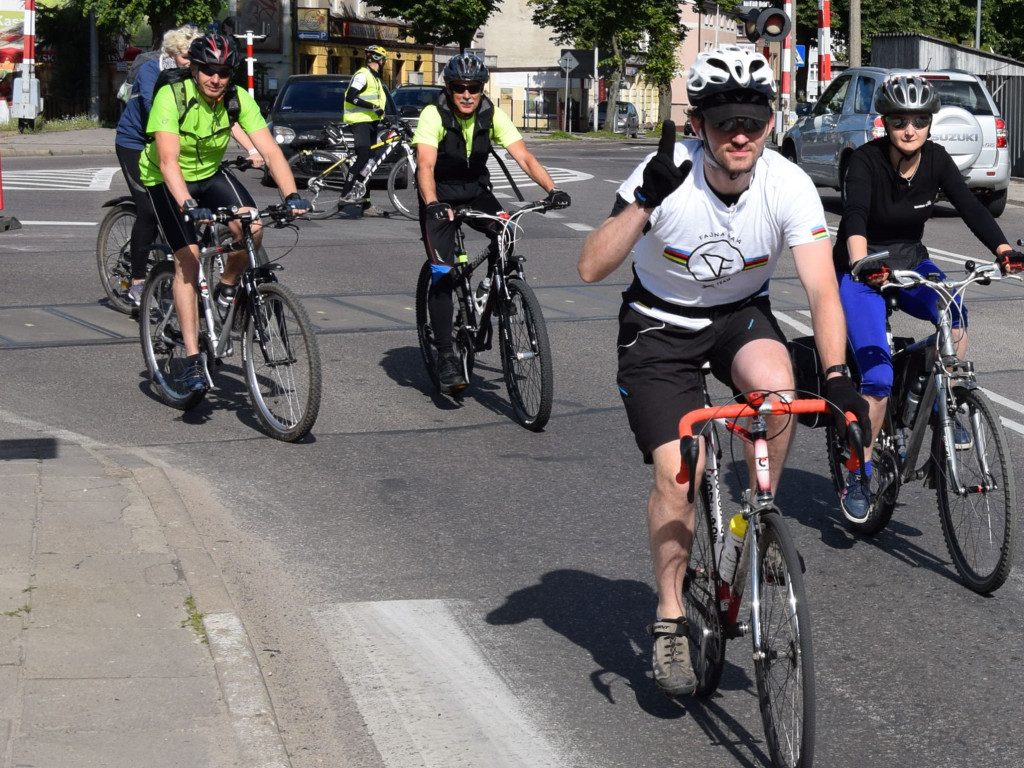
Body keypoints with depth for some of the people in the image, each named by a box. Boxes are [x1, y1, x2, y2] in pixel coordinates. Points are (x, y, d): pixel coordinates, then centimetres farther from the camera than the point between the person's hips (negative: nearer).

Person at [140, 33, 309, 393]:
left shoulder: (238, 100, -18)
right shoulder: (171, 97, -29)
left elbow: (270, 151, -22)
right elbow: (168, 160, -39)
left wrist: (291, 195, -38)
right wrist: (189, 207, -53)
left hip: (210, 174, 3)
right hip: (167, 181, -3)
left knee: (251, 227, -24)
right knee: (188, 258, -18)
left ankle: (227, 288, 5)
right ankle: (192, 359, -15)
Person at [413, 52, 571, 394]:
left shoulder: (492, 115, -12)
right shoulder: (433, 115, -22)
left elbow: (523, 156, -20)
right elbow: (426, 164, -34)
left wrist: (552, 189, -35)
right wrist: (432, 204, -52)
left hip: (476, 192, 3)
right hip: (440, 198, -3)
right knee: (442, 275, -13)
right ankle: (446, 356, -6)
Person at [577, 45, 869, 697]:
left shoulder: (788, 185, -22)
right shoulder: (668, 176, -25)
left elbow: (822, 287, -29)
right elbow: (591, 268, -31)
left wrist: (836, 374, -43)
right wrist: (644, 202, -44)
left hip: (741, 314, 1)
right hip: (660, 324, -1)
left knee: (775, 387, -32)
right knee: (677, 474, -13)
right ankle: (671, 620, 6)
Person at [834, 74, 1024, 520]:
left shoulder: (936, 159, -8)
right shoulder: (867, 160, -21)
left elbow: (970, 207, -18)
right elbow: (855, 217, -36)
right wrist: (862, 264, -56)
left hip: (911, 263, 4)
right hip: (862, 269, -4)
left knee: (954, 316, -29)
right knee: (878, 377, -18)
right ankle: (857, 477, -2)